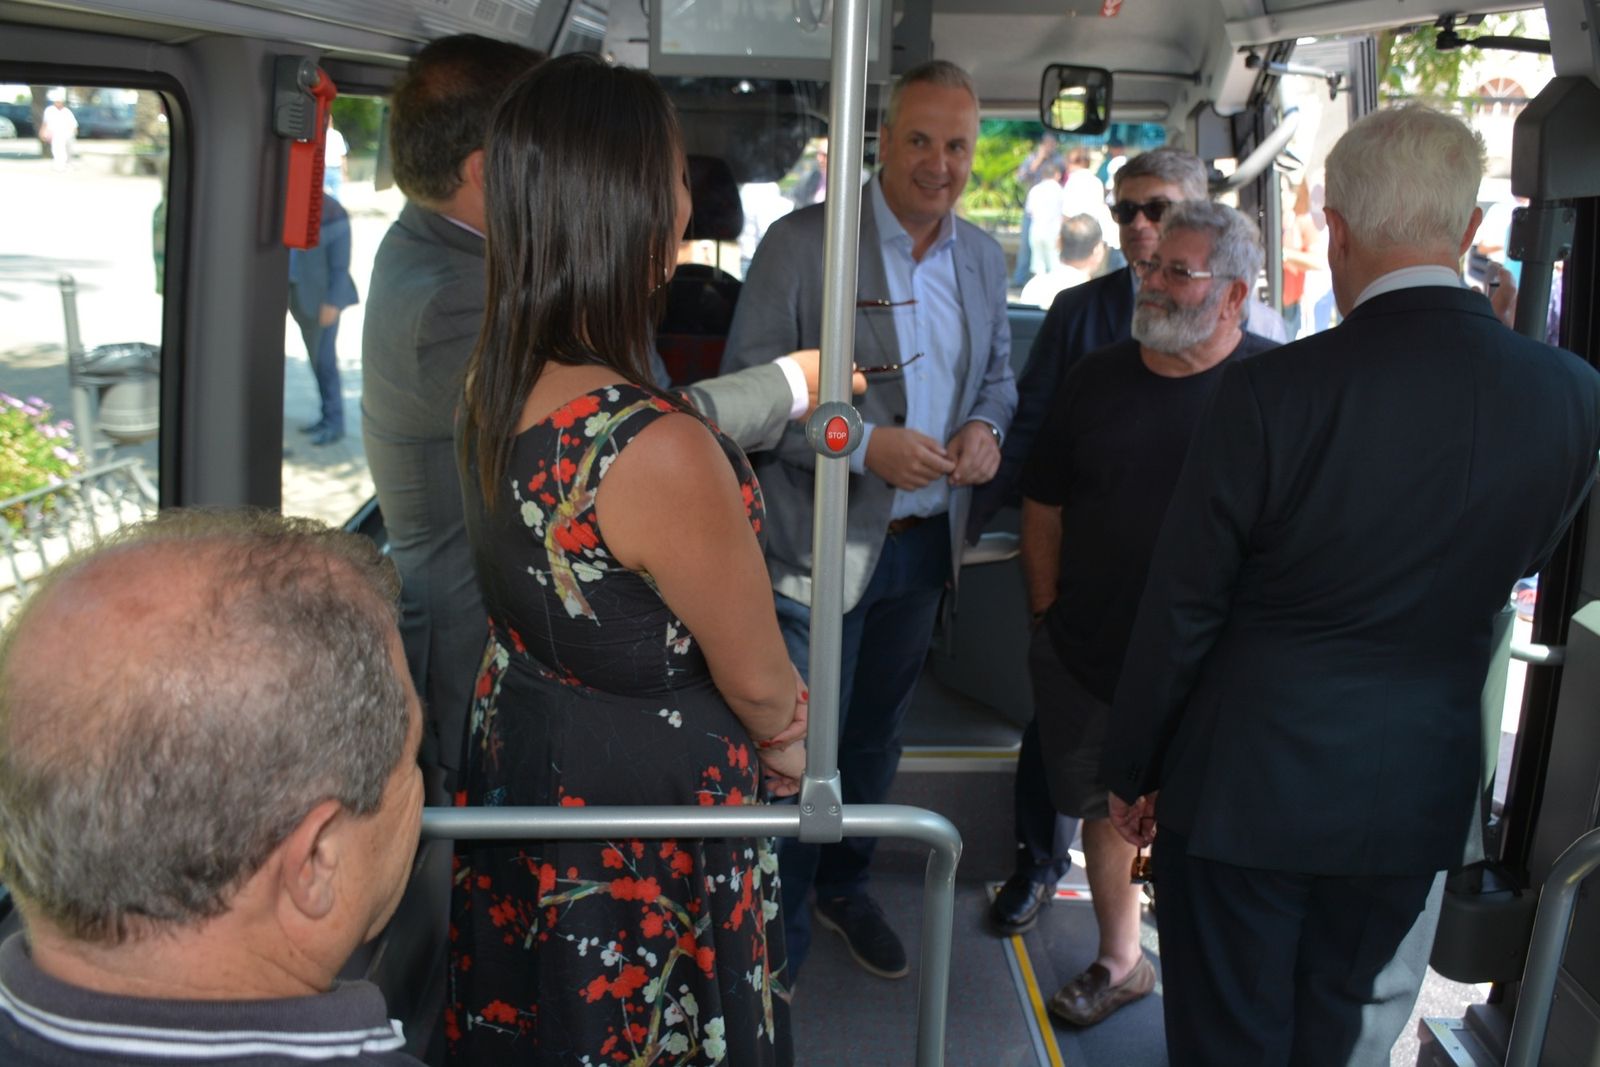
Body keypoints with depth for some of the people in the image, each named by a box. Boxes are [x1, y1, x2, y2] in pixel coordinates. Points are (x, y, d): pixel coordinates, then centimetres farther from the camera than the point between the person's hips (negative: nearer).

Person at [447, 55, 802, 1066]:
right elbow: (758, 681, -19)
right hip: (646, 804, -7)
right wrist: (786, 743, 4)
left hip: (518, 759, 7)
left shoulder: (495, 381, -10)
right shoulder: (661, 450, -35)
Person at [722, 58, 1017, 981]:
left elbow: (998, 374, 16)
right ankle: (782, 924, 26)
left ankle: (846, 886, 44)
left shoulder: (984, 257, 6)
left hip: (926, 543, 6)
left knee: (878, 732, 22)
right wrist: (864, 445, -25)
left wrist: (987, 428, -7)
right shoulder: (801, 244, -12)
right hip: (822, 543, -5)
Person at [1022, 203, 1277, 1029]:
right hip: (1088, 653, 4)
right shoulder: (1096, 378, 3)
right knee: (1106, 810, 16)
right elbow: (1044, 508, 10)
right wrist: (1050, 617, 7)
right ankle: (1119, 962, 37)